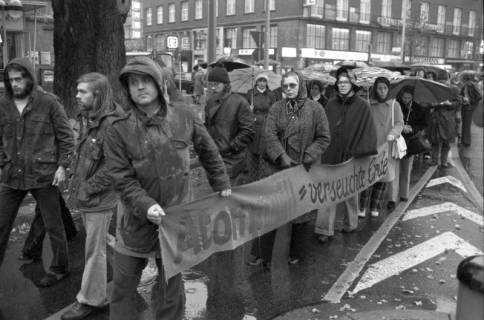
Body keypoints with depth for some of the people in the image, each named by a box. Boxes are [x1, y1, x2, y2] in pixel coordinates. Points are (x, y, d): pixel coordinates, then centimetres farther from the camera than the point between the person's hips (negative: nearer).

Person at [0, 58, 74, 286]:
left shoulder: (48, 103, -7)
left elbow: (66, 137, -3)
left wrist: (62, 166, -8)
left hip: (43, 175, -4)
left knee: (53, 226, 8)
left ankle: (59, 268, 26)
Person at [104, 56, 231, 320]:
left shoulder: (184, 117, -5)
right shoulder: (119, 131, -10)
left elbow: (208, 152, 9)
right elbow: (123, 179, -11)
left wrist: (222, 185, 13)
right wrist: (146, 206, -25)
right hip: (136, 221, 0)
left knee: (170, 288, 14)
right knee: (123, 286, 11)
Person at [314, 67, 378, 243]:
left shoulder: (362, 106, -2)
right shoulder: (331, 104, 7)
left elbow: (368, 131, -5)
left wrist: (360, 152, -14)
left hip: (351, 155, -2)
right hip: (330, 155, 2)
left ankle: (351, 223, 31)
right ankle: (325, 229, -1)